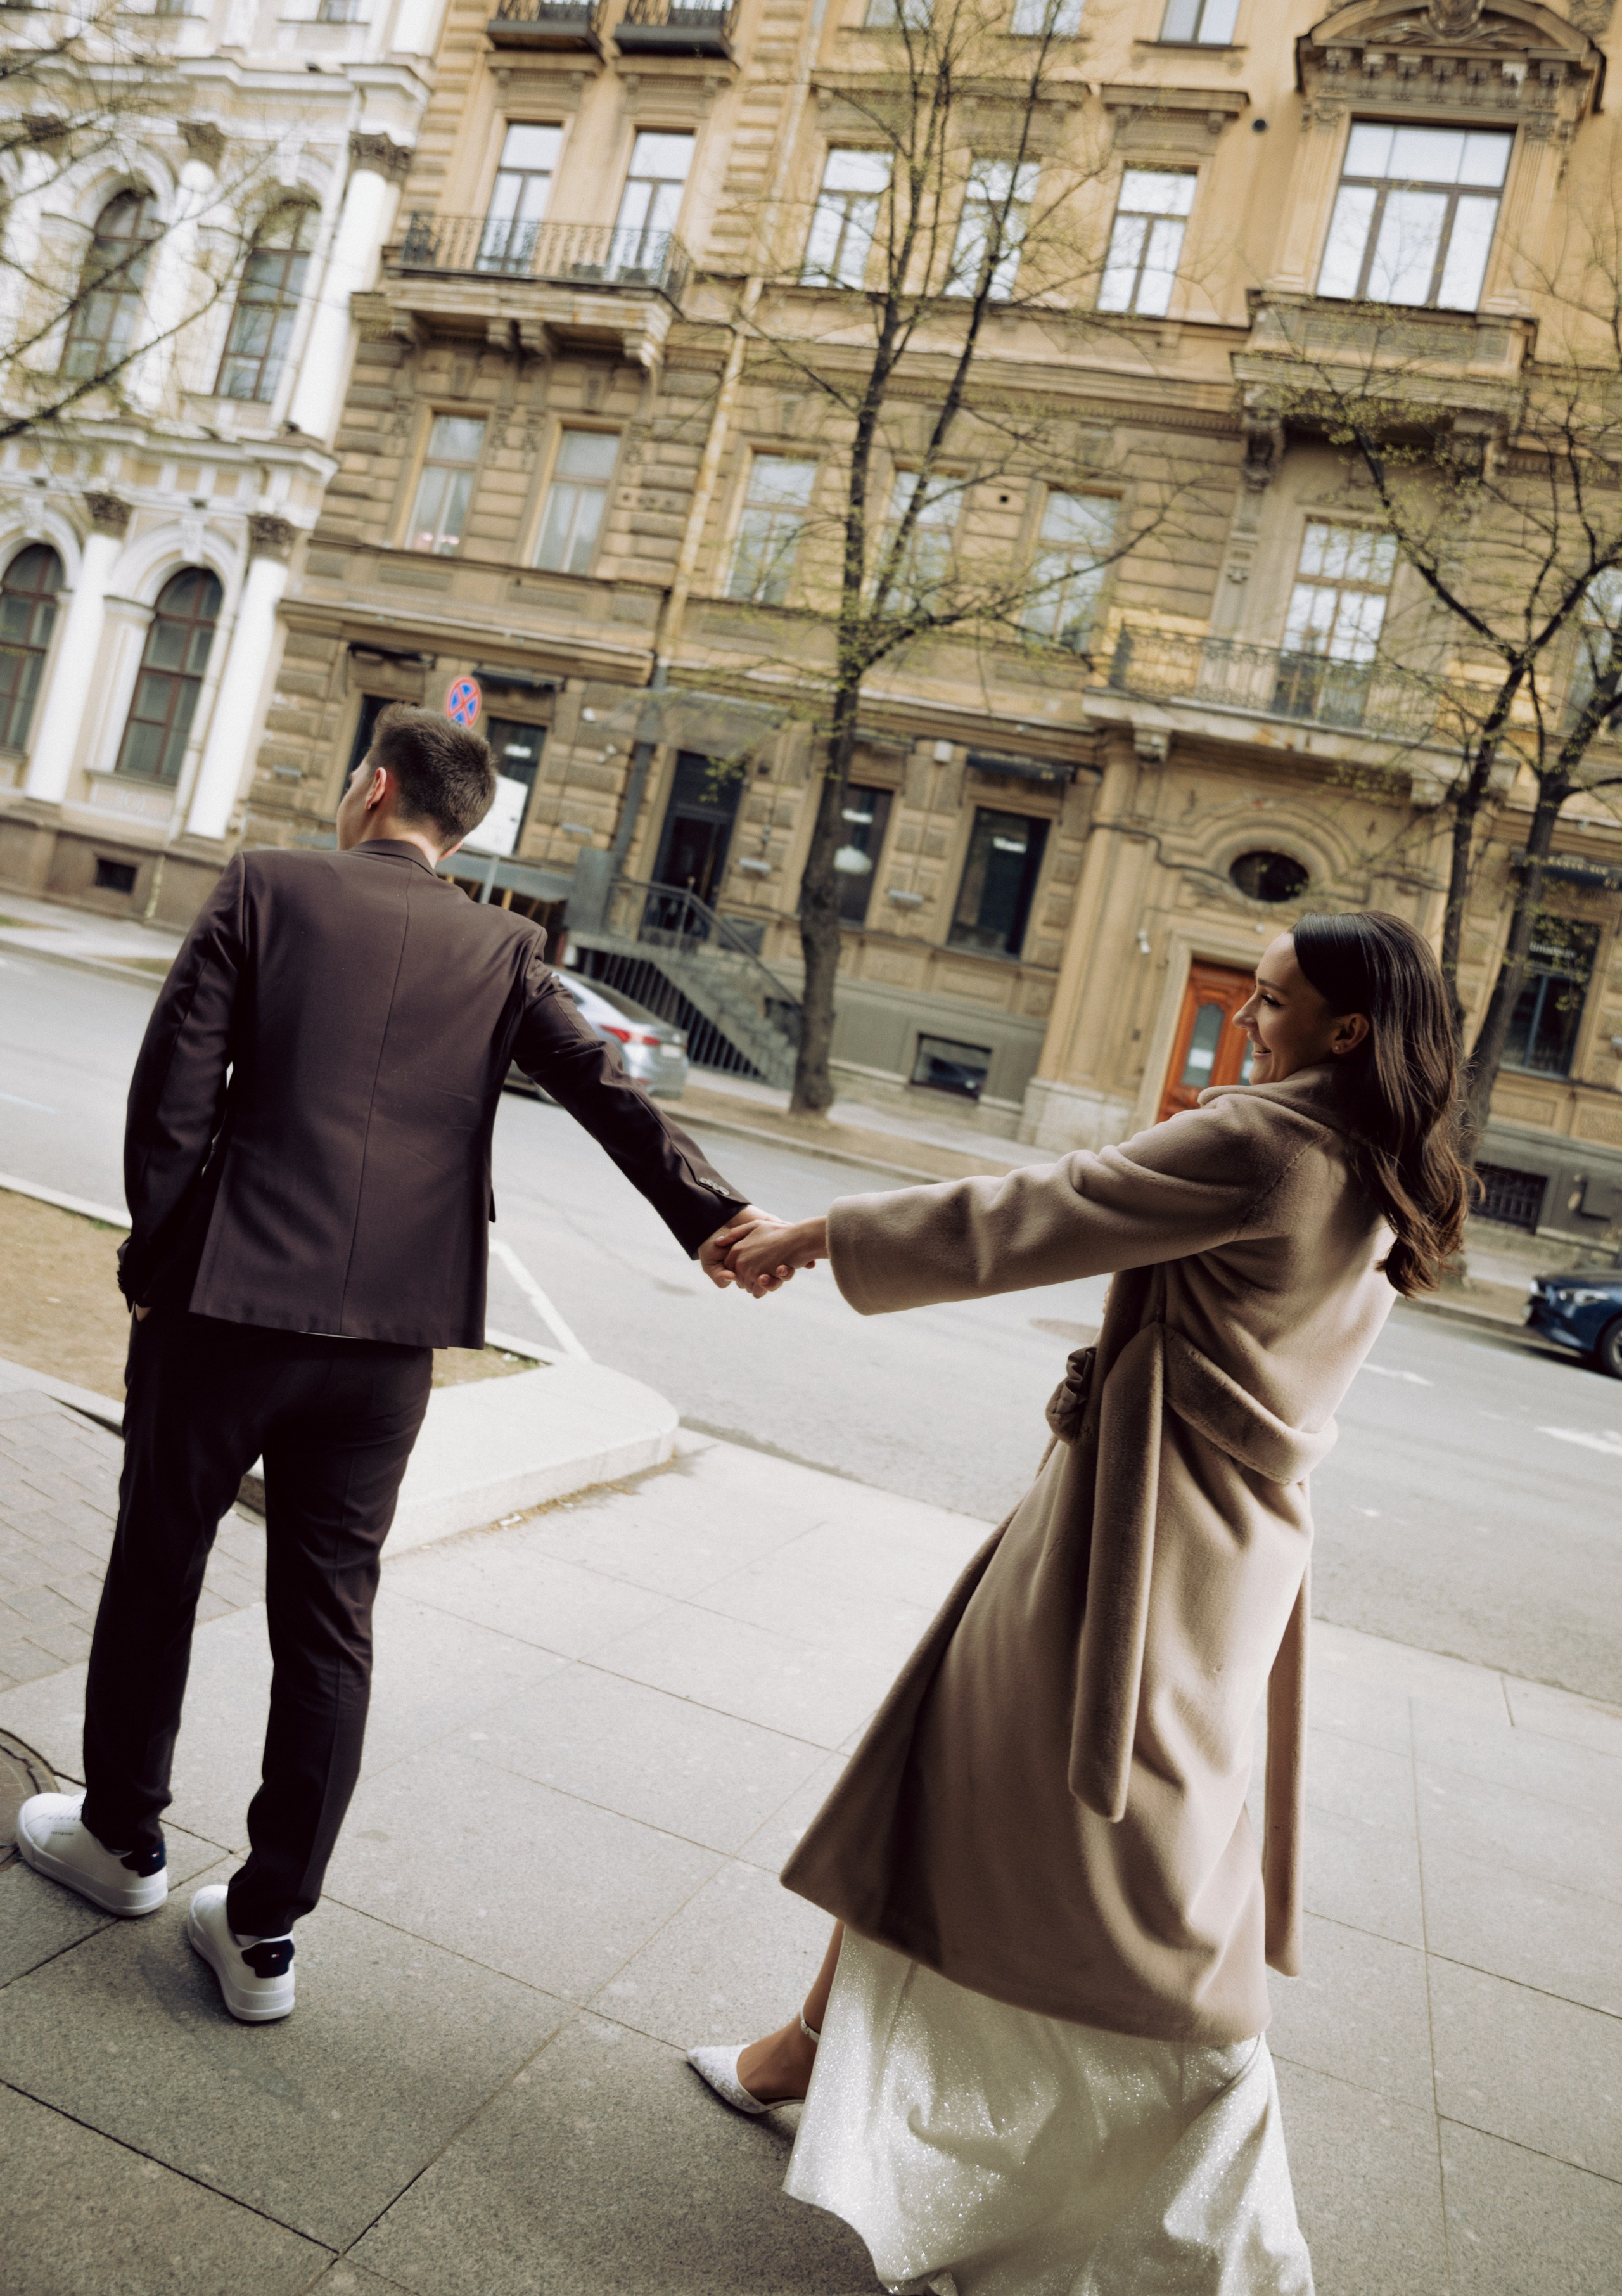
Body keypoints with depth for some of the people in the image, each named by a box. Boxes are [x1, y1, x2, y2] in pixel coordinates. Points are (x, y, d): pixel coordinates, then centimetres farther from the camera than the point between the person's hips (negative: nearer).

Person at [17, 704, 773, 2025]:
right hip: (392, 1332, 2)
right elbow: (605, 1087, -7)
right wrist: (709, 1211, -13)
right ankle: (267, 1930, 20)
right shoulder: (504, 951, 6)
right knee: (329, 1620, 11)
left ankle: (123, 1838, 38)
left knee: (157, 1568, 19)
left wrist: (156, 1253, 4)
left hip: (226, 1297, -2)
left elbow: (176, 1083, -5)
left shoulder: (266, 889, -1)